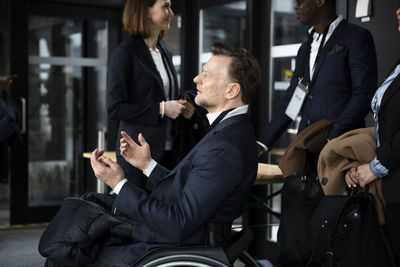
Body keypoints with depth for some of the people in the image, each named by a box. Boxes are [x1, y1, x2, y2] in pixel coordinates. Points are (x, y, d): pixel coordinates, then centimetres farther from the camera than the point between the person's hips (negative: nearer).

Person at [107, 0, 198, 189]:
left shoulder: (165, 53, 15)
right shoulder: (124, 53, -7)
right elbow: (114, 108, -13)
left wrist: (180, 107, 5)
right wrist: (161, 109, -16)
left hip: (167, 150, 7)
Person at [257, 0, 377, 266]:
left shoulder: (356, 38, -2)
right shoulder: (306, 48, 20)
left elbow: (364, 95, -10)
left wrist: (331, 141, -17)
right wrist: (262, 143, 14)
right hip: (304, 159, 7)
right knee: (293, 242, 6)